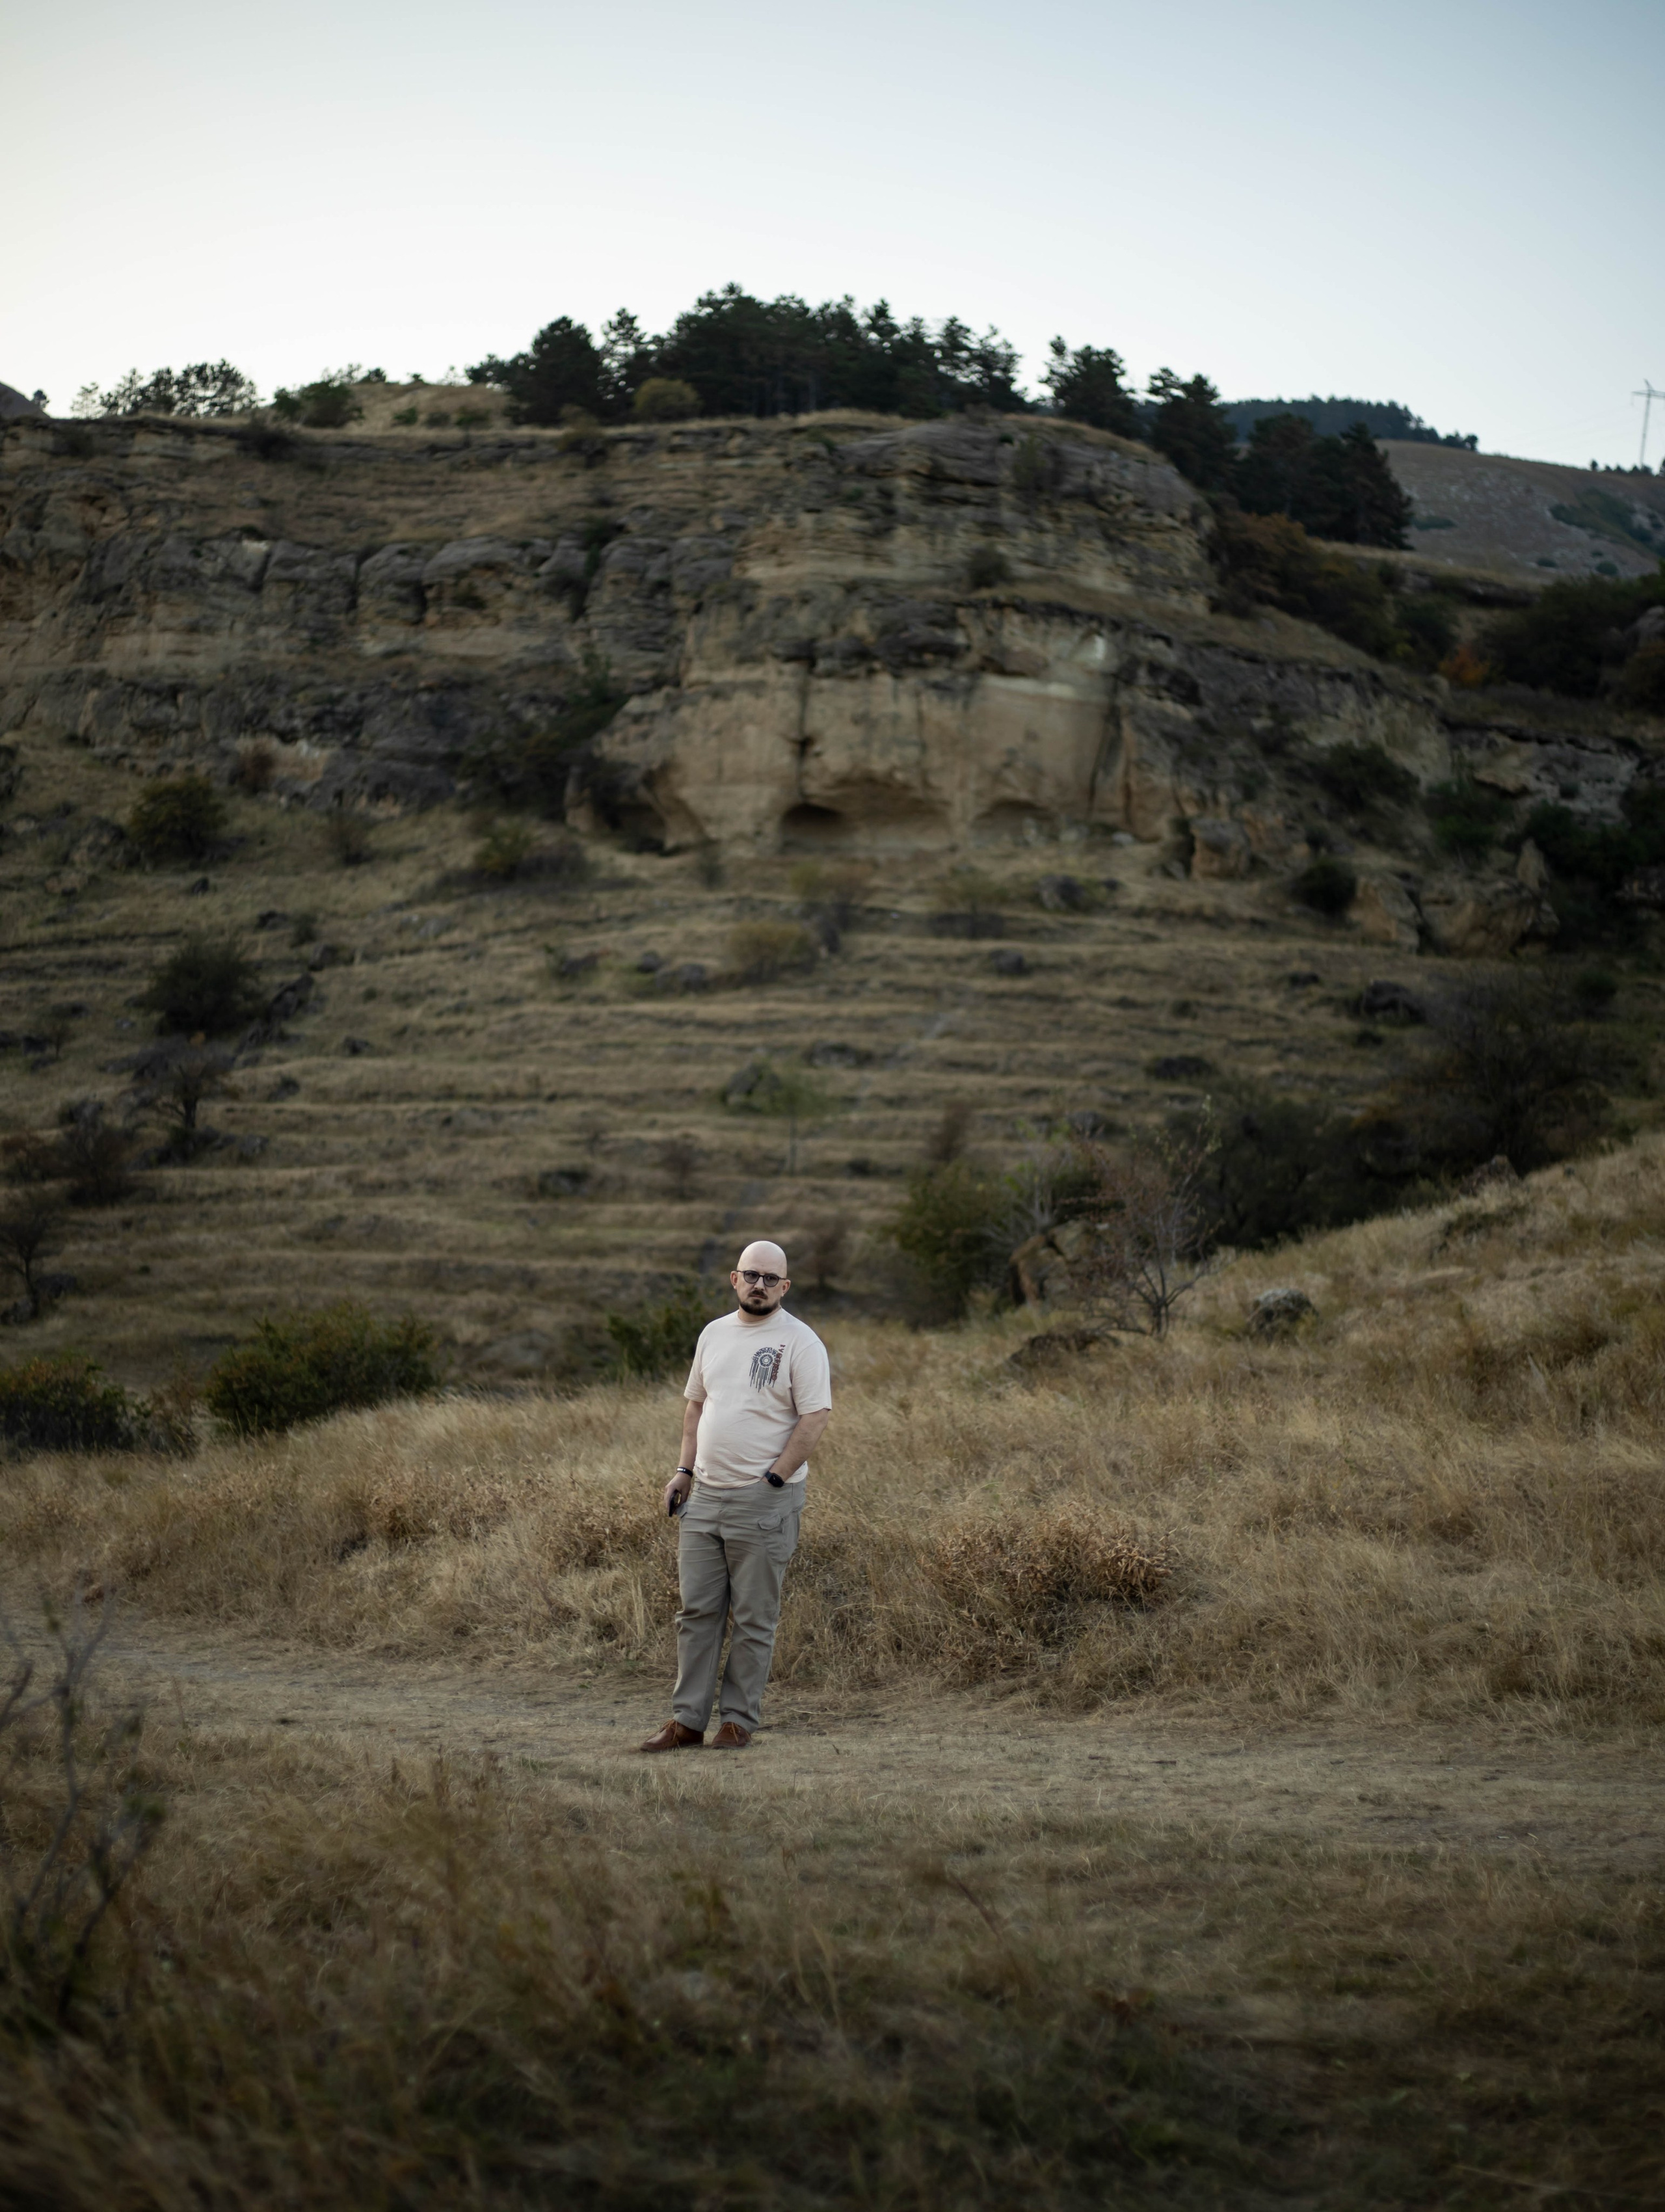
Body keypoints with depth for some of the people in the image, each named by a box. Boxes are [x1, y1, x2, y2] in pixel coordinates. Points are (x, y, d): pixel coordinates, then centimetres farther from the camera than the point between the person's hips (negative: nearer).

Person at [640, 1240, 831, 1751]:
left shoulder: (800, 1342, -7)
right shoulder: (714, 1334, 13)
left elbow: (816, 1417, -12)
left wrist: (773, 1479, -16)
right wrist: (685, 1470, 11)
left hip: (764, 1500, -6)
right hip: (704, 1497, 6)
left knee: (753, 1620, 1)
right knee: (697, 1612, 6)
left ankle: (738, 1722, 8)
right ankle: (687, 1721, 10)